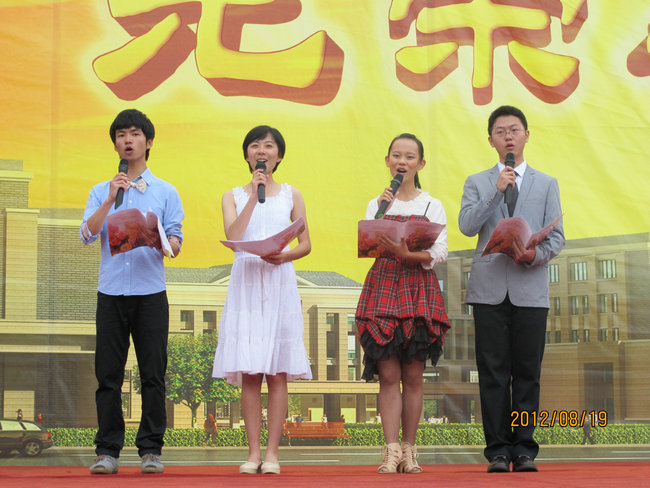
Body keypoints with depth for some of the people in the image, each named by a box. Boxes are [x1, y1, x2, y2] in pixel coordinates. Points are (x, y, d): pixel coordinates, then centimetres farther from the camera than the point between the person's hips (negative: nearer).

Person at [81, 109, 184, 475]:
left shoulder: (165, 192, 10)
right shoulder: (101, 192, 13)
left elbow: (176, 244, 3)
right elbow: (88, 235, -2)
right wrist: (111, 200, -12)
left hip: (151, 293, -1)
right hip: (111, 292, 1)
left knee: (153, 375, -1)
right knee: (109, 375, 0)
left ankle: (151, 449, 5)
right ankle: (107, 451, 5)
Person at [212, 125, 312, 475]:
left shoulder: (291, 196, 11)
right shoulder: (233, 196, 10)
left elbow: (306, 244, 8)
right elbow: (233, 236, -7)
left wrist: (285, 255, -12)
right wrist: (253, 196, -9)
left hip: (280, 285, 0)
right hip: (245, 283, 0)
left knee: (278, 372, -3)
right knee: (249, 373, -3)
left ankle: (272, 452, -1)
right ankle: (253, 452, 1)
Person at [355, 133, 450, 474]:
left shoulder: (432, 206, 8)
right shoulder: (376, 205, 12)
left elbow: (439, 254, -4)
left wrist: (406, 254, -20)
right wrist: (382, 211, -10)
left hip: (419, 290, 0)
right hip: (383, 287, 1)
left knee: (413, 376, 0)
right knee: (388, 374, -5)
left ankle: (409, 449, 5)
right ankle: (391, 450, -7)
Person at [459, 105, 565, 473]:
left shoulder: (547, 184, 14)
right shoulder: (478, 183, 14)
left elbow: (557, 236, 6)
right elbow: (466, 226, -3)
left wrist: (537, 254, -14)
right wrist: (497, 191, -10)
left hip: (530, 288, 0)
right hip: (490, 288, 0)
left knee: (528, 372, -1)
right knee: (493, 373, -1)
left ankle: (524, 449, 5)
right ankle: (498, 450, 3)